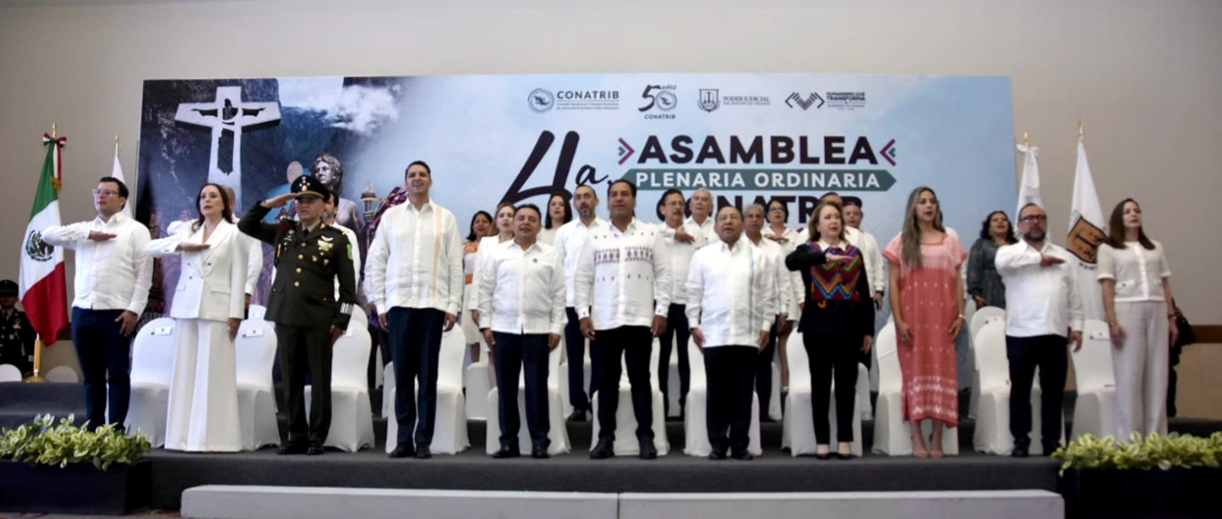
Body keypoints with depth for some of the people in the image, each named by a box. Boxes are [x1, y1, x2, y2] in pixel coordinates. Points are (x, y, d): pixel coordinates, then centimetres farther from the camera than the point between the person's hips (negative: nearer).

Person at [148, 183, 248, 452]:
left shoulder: (234, 233, 3)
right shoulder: (188, 230, 16)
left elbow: (238, 276, -3)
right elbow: (152, 247, 10)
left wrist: (236, 314, -10)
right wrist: (182, 245, -7)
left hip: (217, 309, -5)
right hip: (186, 307, 5)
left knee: (213, 372, -5)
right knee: (185, 371, 4)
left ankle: (213, 437, -2)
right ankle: (185, 436, 9)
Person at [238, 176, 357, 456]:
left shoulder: (337, 239, 1)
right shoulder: (283, 232, 13)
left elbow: (348, 286, 1)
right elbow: (245, 225, 18)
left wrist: (340, 321, -4)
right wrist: (268, 204, 3)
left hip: (319, 319, -4)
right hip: (285, 316, 4)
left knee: (319, 380, 1)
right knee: (291, 381, 8)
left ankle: (317, 438, 9)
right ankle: (296, 436, 17)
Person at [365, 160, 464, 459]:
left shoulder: (446, 218, 7)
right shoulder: (391, 216, 9)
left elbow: (455, 265, 5)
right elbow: (375, 262, 8)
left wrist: (454, 306, -2)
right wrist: (379, 303, 2)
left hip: (432, 304, -1)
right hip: (398, 304, 1)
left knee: (428, 377, 2)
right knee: (402, 375, 4)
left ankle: (423, 441, 8)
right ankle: (404, 440, 12)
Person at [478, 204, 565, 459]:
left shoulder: (551, 255, 6)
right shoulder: (497, 253, 7)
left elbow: (558, 294, 4)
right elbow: (486, 290, 6)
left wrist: (556, 328, -2)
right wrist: (486, 324, 0)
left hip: (538, 329, -1)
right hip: (503, 328, 1)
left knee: (537, 386, 1)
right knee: (506, 386, 5)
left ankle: (539, 441, 8)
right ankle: (508, 441, 13)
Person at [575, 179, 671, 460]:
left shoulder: (651, 234, 6)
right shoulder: (595, 237, 9)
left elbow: (663, 274, 3)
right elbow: (582, 277, 7)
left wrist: (661, 311, -4)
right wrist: (583, 313, -1)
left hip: (639, 320, -1)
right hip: (603, 321, 2)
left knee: (640, 379, 2)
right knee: (607, 380, 6)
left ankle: (646, 438, 7)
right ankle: (606, 438, 12)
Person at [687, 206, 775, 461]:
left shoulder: (759, 256, 7)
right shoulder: (702, 255, 7)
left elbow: (768, 295, 6)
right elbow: (694, 293, 6)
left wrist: (766, 326, 0)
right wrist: (694, 324, 0)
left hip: (747, 335, 0)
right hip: (713, 335, 0)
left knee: (742, 393, 4)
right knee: (717, 392, 4)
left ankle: (740, 444, 11)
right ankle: (718, 443, 11)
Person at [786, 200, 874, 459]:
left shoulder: (854, 253, 11)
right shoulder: (809, 250, 4)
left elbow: (865, 294, 9)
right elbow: (790, 261, -21)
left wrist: (868, 330, 4)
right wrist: (826, 256, -30)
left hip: (848, 325, 2)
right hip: (818, 324, -2)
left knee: (846, 383, 5)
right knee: (820, 383, 4)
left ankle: (845, 440, 13)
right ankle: (822, 441, 10)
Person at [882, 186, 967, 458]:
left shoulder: (950, 242, 11)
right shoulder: (901, 242, 5)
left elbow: (958, 282, 10)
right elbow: (893, 283, 1)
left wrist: (961, 315, 0)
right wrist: (898, 320, -8)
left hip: (942, 318, 2)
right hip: (913, 318, -1)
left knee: (941, 371, -1)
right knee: (915, 372, -3)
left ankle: (938, 440, 3)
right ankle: (917, 439, 1)